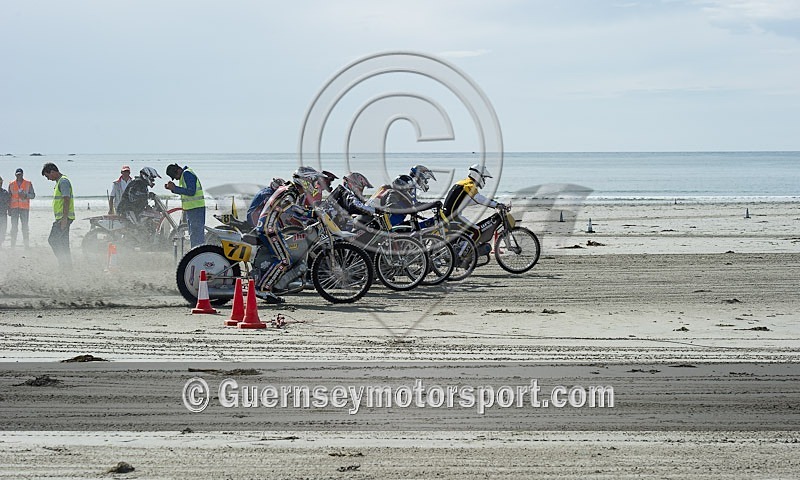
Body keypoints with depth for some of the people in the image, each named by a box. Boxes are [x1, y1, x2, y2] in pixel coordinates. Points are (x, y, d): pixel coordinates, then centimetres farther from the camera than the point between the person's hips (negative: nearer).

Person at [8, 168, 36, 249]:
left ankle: (26, 244, 3)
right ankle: (13, 244, 2)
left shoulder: (28, 183, 5)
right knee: (14, 226, -1)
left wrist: (25, 195, -16)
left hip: (24, 208, -1)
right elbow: (9, 197, 12)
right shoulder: (11, 184, 10)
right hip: (14, 208, 1)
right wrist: (9, 209, 7)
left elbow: (33, 195, 4)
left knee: (25, 226, -1)